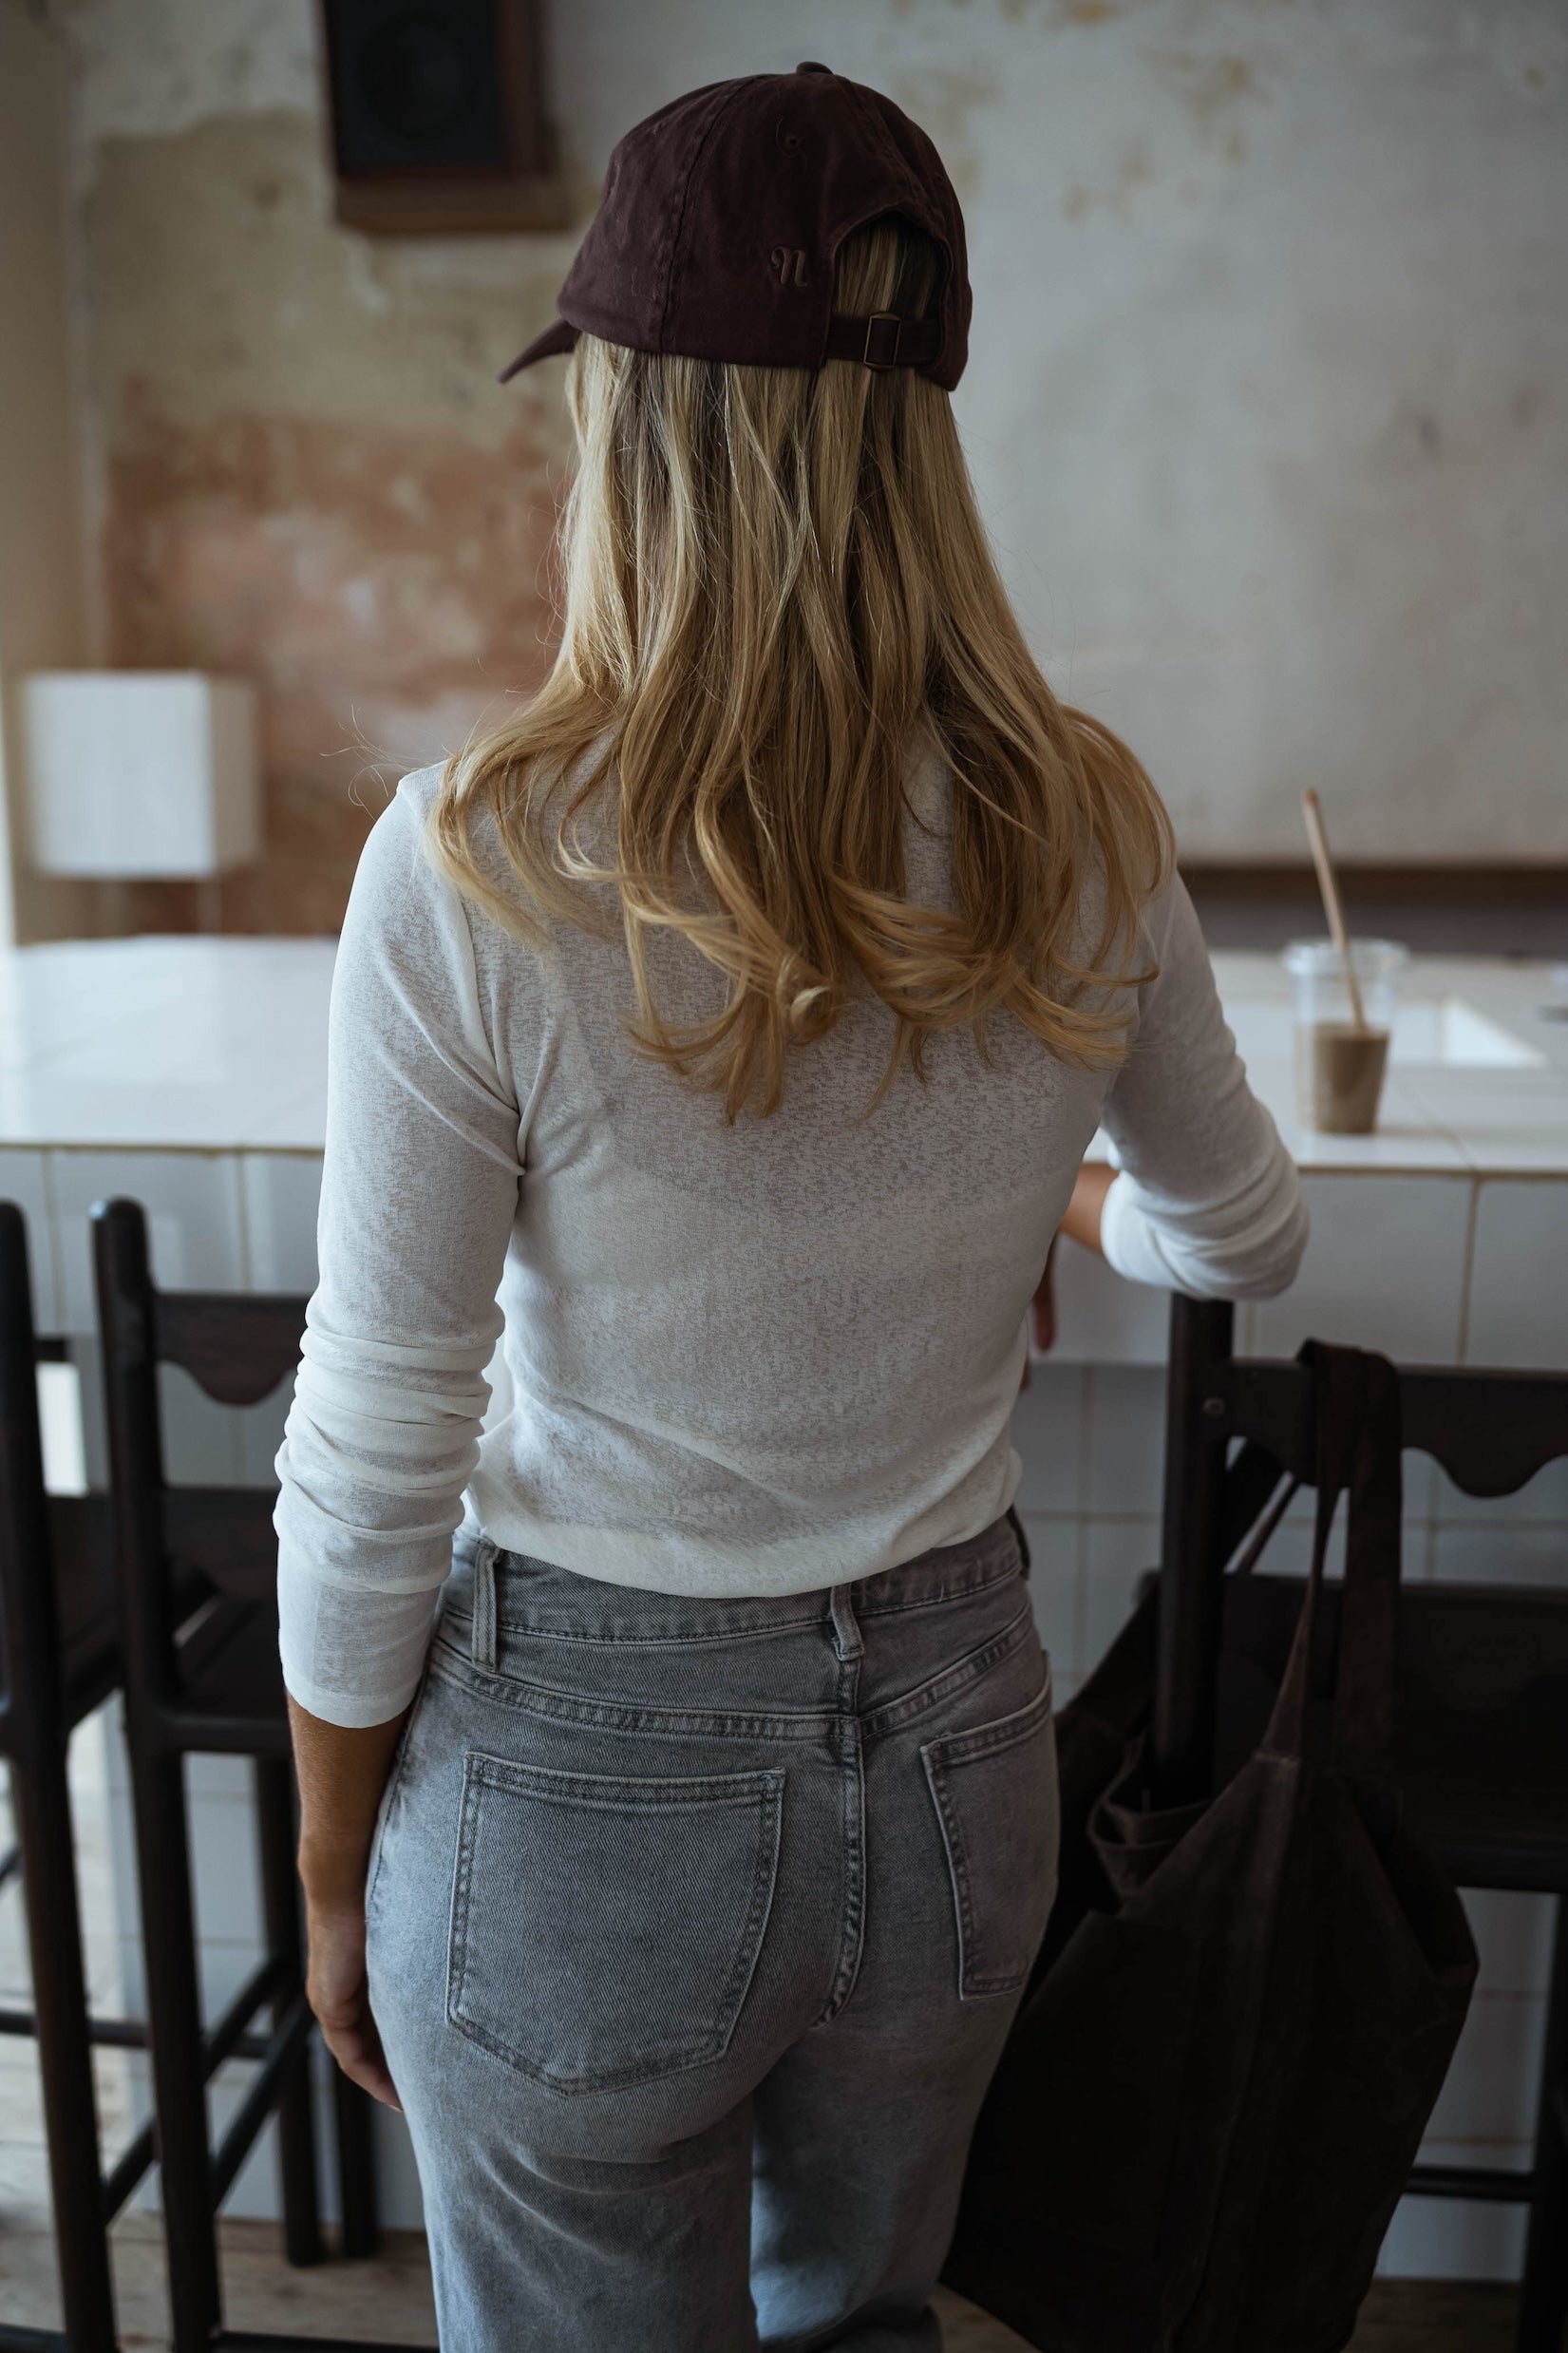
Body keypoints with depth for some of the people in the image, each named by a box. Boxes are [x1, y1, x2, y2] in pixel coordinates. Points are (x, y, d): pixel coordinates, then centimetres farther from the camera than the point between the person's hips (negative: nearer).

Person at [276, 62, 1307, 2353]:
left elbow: (375, 1465, -15)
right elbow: (1244, 1237, 7)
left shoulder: (482, 867, -22)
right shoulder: (1084, 832, -10)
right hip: (955, 1735, 4)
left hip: (586, 1766, -3)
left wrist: (329, 1874, 2)